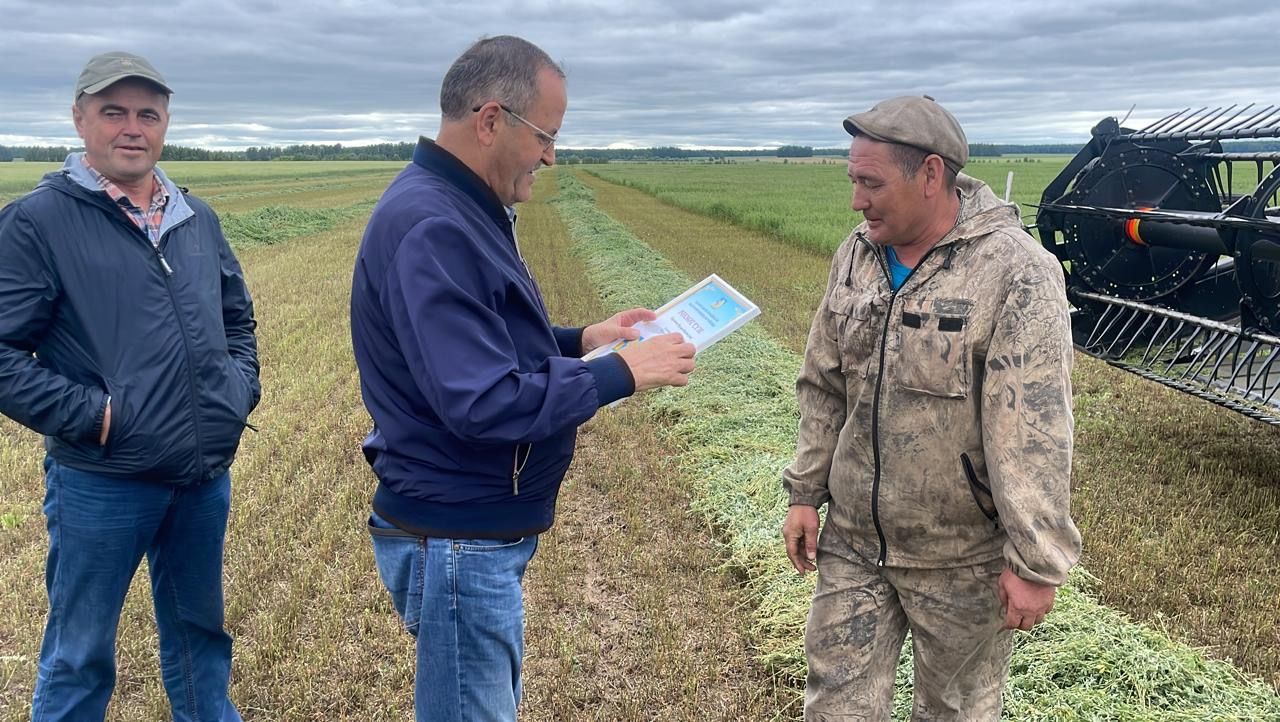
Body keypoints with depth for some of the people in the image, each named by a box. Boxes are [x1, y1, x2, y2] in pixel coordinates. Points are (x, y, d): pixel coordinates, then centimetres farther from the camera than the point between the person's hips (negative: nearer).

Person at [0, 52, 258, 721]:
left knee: (200, 633, 21)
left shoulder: (196, 218, 9)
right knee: (80, 658, 11)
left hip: (207, 477, 5)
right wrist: (90, 415, -17)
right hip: (101, 484, -5)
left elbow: (237, 316, 21)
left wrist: (242, 387, 6)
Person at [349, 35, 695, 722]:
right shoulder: (430, 229, -25)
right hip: (458, 542, -10)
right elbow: (483, 403, -30)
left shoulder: (459, 210, 8)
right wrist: (622, 373, -21)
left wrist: (581, 338, 7)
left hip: (480, 533, 10)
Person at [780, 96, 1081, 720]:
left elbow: (1035, 433, -20)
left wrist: (1036, 562, -19)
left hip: (961, 557, -5)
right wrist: (805, 493, 8)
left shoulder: (1015, 274, -19)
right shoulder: (857, 256, 1)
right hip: (851, 541, 5)